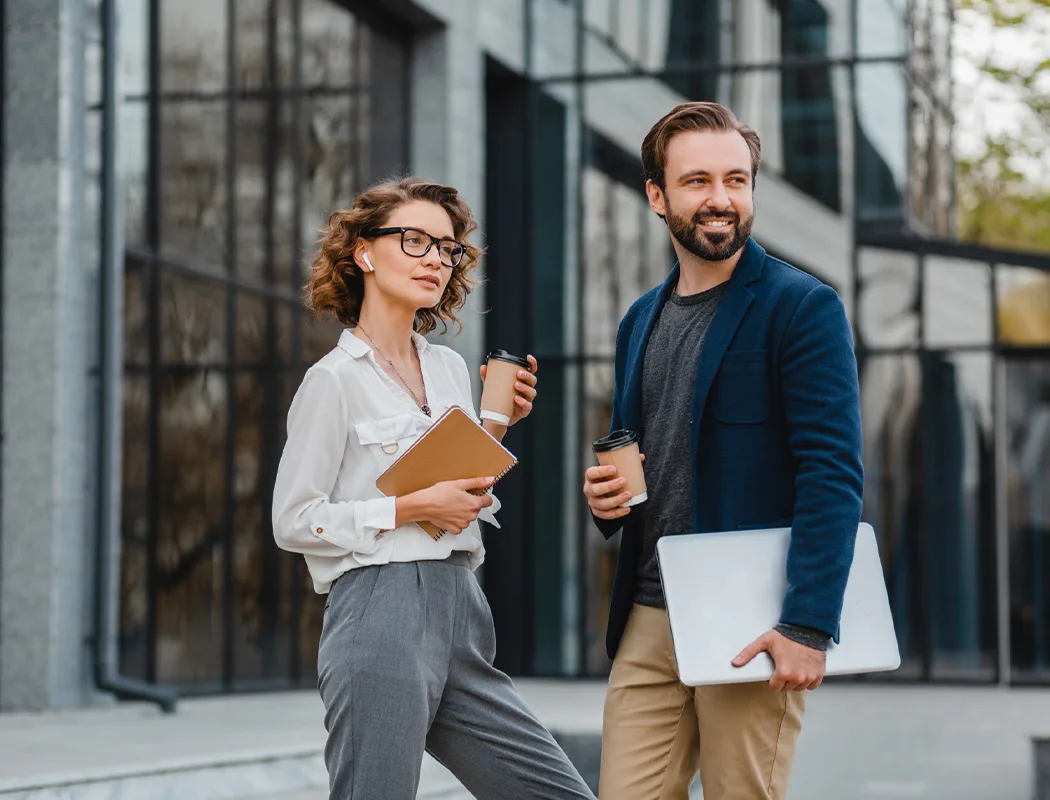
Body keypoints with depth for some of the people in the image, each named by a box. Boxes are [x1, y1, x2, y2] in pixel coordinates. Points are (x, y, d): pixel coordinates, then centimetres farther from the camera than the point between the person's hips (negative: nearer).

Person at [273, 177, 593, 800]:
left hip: (460, 613, 7)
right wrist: (412, 507, -13)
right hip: (380, 614, -7)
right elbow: (294, 520, -8)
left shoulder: (451, 369, 16)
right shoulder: (336, 380, -5)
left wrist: (497, 426, 10)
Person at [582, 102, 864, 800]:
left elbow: (833, 476, -13)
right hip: (648, 621, 6)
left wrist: (809, 625, -21)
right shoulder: (641, 321, 16)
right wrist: (605, 495, 3)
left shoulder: (804, 308, -6)